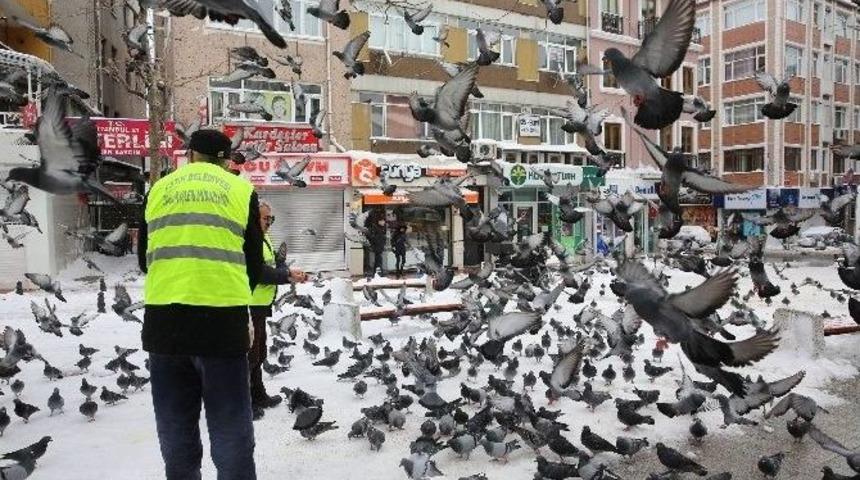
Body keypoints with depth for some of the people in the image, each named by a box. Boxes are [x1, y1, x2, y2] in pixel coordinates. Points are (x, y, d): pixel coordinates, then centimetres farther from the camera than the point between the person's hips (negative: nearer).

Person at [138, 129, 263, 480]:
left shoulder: (160, 189, 13)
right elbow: (254, 264, 7)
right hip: (223, 323, -3)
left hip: (163, 321, 3)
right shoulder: (241, 190, 6)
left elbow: (145, 257, 19)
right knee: (230, 433, 5)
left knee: (175, 431, 15)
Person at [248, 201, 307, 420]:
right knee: (250, 355, -4)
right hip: (250, 306, -11)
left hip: (260, 305, 11)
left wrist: (288, 271, -1)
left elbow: (273, 265, 17)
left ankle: (258, 396, 33)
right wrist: (288, 275, -18)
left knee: (258, 353, 20)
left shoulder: (263, 238, 17)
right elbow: (260, 272, -23)